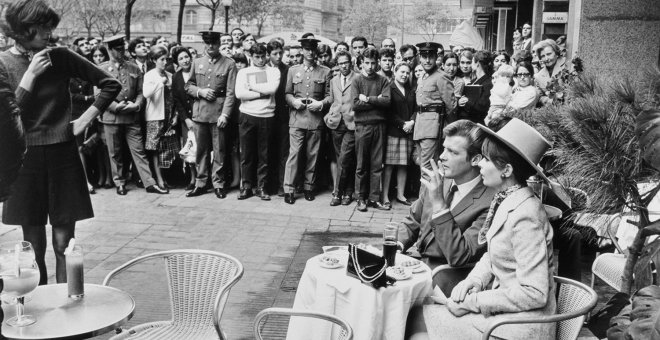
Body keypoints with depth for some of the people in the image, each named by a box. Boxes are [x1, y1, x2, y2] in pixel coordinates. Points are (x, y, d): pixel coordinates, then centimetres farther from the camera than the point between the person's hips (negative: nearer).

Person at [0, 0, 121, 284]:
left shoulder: (61, 57, 0)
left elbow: (111, 84, 5)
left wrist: (86, 118, -1)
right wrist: (30, 74, -14)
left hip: (63, 156, 0)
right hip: (24, 159, 0)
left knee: (63, 245, 4)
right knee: (33, 246, 8)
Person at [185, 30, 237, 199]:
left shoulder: (229, 64, 0)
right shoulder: (197, 63, 11)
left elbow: (230, 92, -5)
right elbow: (188, 86, 15)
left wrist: (225, 114, -13)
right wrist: (200, 91, -6)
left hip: (219, 113, -3)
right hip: (199, 113, 3)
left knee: (219, 151, 1)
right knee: (201, 150, 8)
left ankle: (218, 184, 12)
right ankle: (201, 183, 17)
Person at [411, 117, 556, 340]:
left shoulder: (525, 217, -24)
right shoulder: (503, 200, 3)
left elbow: (534, 294, -23)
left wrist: (473, 302, -18)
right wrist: (475, 280, -5)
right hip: (500, 306, 8)